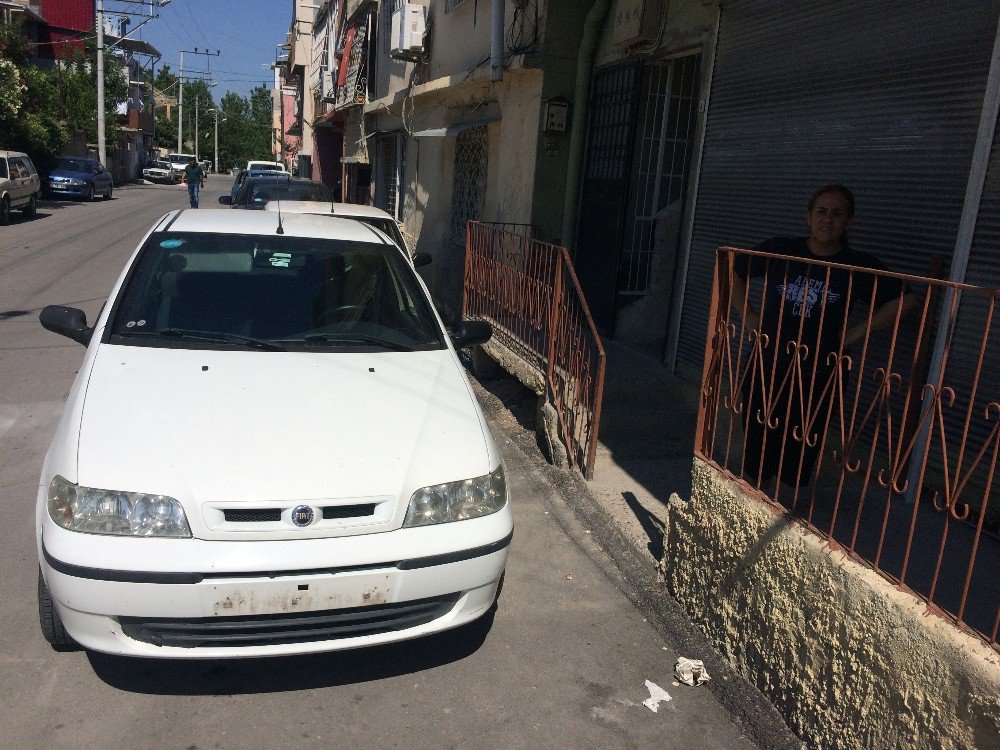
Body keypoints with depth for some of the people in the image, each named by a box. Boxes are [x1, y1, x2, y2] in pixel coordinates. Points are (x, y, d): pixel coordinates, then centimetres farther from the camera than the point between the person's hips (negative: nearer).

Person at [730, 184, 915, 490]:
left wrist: (854, 333, -5)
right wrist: (748, 315, 4)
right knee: (758, 450, 9)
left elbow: (904, 300, 0)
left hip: (818, 375, -1)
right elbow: (734, 271, 13)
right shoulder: (780, 250, 1)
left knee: (798, 455, 5)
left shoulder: (859, 266, -2)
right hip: (767, 367, 1)